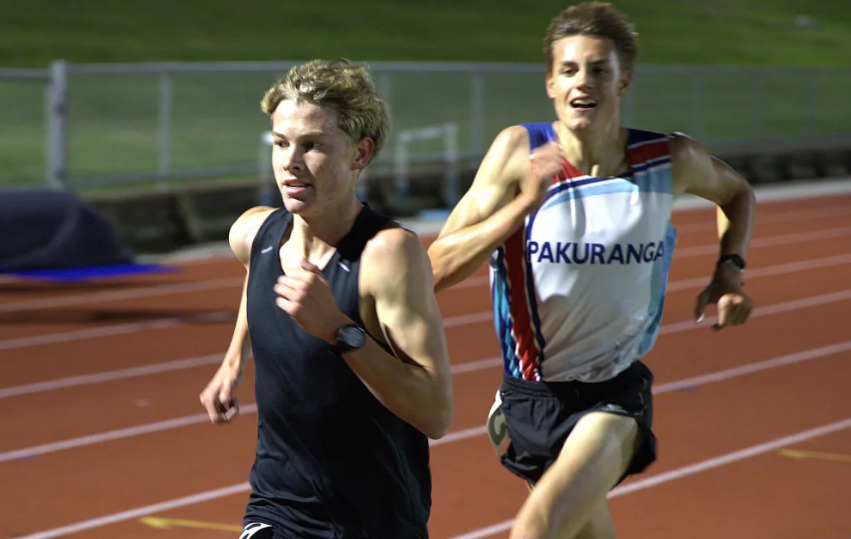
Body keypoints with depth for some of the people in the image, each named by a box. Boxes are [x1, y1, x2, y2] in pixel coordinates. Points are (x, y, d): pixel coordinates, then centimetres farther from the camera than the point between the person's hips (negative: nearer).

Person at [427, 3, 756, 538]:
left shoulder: (673, 160, -8)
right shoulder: (520, 153, -13)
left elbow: (737, 193, 17)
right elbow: (437, 269, -18)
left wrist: (730, 271, 0)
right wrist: (525, 204, -30)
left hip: (616, 393, -2)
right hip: (532, 394, 2)